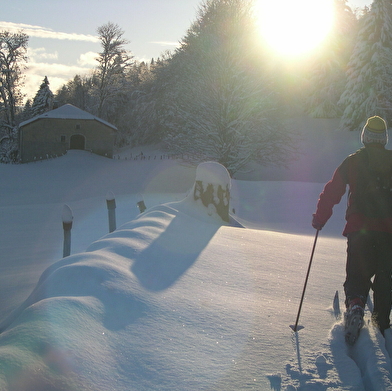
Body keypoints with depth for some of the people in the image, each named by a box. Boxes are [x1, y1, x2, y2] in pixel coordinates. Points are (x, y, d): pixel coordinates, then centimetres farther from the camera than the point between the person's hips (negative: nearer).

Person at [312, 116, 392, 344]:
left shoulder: (353, 161, 3)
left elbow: (332, 192, 1)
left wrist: (320, 219, 7)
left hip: (359, 230, -1)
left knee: (357, 274, 2)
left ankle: (356, 305, -26)